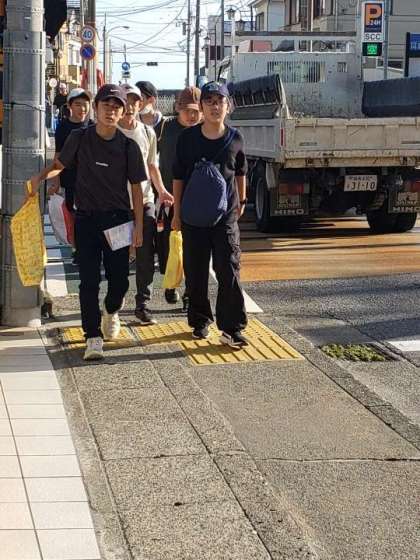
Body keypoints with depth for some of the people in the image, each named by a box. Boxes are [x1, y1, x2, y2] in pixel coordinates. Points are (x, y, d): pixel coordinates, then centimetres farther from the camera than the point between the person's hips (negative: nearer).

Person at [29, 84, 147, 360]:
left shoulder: (128, 146, -4)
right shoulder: (80, 138, -2)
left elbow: (136, 187, 1)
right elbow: (59, 164, 13)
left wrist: (139, 226, -2)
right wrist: (41, 177, -6)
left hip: (118, 219, 0)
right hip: (86, 218, 0)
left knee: (120, 280, 5)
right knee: (89, 280, -3)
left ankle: (111, 311, 39)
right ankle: (94, 337, 5)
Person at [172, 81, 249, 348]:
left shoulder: (235, 138, 1)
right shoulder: (188, 138, -2)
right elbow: (178, 177, 3)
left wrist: (242, 201, 25)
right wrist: (177, 213, 2)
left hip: (226, 215, 0)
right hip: (193, 215, 0)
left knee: (229, 271, -5)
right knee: (196, 272, 8)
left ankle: (232, 329, -1)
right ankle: (200, 322, 22)